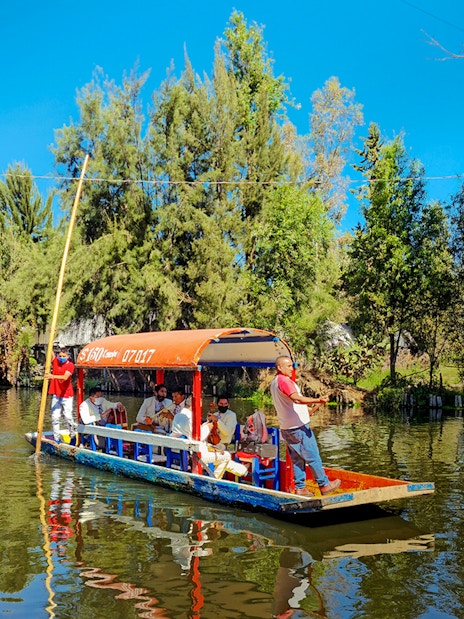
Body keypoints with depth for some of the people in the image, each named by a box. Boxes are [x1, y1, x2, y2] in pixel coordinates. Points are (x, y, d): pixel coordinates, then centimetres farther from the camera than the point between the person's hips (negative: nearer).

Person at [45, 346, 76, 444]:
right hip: (56, 395, 4)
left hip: (67, 396, -4)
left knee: (68, 416, -3)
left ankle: (73, 436, 15)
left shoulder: (70, 365, -9)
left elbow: (65, 377, -26)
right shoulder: (55, 361, 5)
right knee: (55, 417, 2)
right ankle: (57, 438, 9)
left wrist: (53, 376, -40)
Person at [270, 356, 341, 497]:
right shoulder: (284, 381, -14)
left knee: (297, 458, 12)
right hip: (298, 426, -10)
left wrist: (306, 409, 30)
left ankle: (300, 488, 12)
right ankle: (324, 484, 4)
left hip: (286, 427, 10)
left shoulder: (274, 383, 17)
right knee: (312, 456, -2)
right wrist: (317, 400, -38)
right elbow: (297, 398, -29)